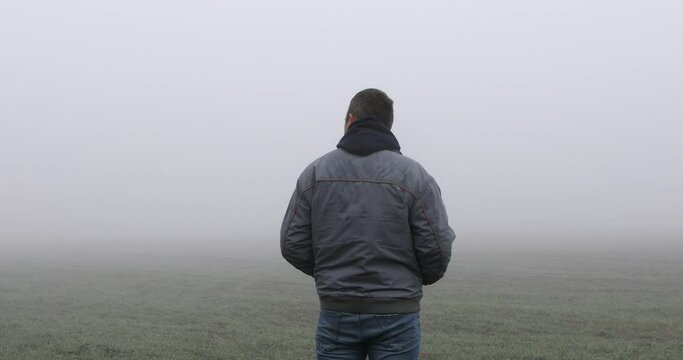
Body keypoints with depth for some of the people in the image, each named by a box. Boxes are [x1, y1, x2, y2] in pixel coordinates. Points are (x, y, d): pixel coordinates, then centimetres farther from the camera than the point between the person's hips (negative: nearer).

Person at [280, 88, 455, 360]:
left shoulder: (315, 172, 0)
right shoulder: (413, 175, -6)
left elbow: (292, 243, -1)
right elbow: (437, 248, -8)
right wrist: (423, 277, 14)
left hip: (336, 312, 2)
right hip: (396, 316, -1)